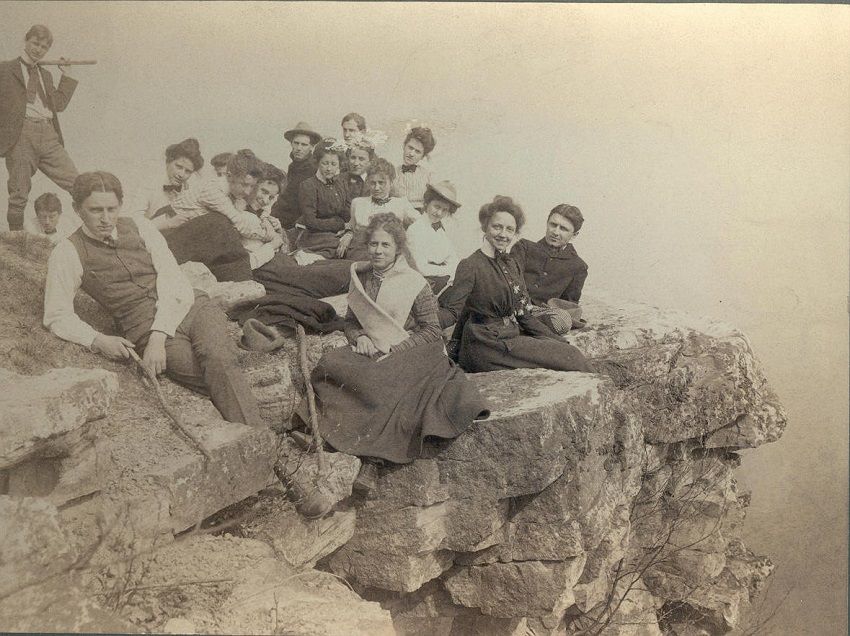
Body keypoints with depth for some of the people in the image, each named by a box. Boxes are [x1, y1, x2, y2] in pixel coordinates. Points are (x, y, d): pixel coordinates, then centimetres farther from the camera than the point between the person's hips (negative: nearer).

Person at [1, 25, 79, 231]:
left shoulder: (46, 75, 25)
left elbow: (59, 104, 19)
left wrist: (66, 75, 21)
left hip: (48, 135, 4)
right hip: (21, 135, -4)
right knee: (19, 194, -1)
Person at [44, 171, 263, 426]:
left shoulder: (139, 226, 11)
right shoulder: (68, 253, 5)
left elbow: (172, 278, 1)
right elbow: (57, 316, 3)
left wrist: (158, 338, -13)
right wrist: (98, 341, -17)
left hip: (190, 307, 2)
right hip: (143, 327, -2)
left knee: (217, 358, -33)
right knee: (221, 377, -29)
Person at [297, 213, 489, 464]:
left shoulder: (414, 283, -3)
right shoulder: (360, 276, 11)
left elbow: (431, 330, -4)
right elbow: (350, 321, 19)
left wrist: (395, 351, -14)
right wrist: (359, 337, -5)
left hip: (408, 355, -4)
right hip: (370, 354, 4)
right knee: (329, 364, -26)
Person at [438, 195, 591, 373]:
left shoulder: (511, 265, 14)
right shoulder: (470, 266, -9)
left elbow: (524, 314, 15)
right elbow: (452, 311, -18)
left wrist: (559, 341, 11)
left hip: (512, 337, 7)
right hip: (487, 344, -7)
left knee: (571, 351, -11)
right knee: (570, 358, -14)